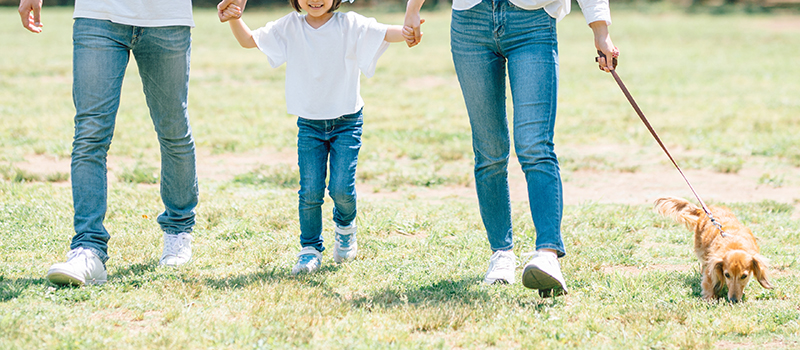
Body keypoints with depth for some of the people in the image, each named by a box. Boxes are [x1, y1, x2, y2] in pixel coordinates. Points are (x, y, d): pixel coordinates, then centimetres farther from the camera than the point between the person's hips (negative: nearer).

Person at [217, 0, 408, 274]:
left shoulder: (349, 25, -8)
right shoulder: (290, 27, 1)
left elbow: (385, 34, -22)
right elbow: (249, 40, 8)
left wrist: (406, 31, -44)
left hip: (347, 122, -2)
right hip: (309, 125, 2)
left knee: (341, 188, -9)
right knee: (310, 191, -5)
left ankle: (345, 227, 24)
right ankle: (310, 249, 11)